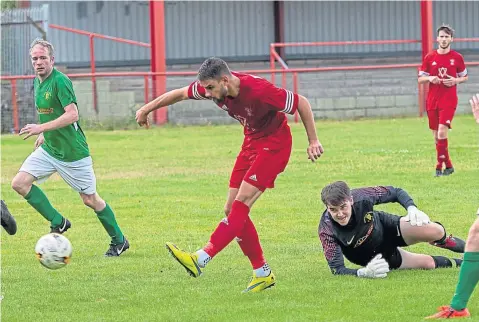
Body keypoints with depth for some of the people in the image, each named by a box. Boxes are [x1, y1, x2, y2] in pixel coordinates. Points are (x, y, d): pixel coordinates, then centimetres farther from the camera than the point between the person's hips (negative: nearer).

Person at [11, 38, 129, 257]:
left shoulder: (60, 81, -19)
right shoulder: (38, 82, 7)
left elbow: (72, 115, -27)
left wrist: (41, 128, -30)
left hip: (73, 152, -8)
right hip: (48, 149, 8)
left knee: (90, 200, 2)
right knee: (19, 183, -8)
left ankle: (119, 241, 20)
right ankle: (58, 222, 3)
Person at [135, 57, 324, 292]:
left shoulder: (259, 91, -30)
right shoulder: (213, 87, -11)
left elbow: (302, 103, -20)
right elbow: (180, 94, 7)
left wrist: (313, 141, -16)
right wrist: (147, 109, 15)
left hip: (274, 144, -8)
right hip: (251, 142, 8)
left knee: (241, 203, -20)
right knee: (232, 209, 0)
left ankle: (201, 259, -28)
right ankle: (262, 274, 8)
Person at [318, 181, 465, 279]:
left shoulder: (361, 197, -31)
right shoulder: (327, 230, -37)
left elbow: (395, 192, -12)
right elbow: (337, 269, -37)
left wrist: (411, 208, -31)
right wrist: (363, 273, -55)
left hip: (386, 228, 1)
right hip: (371, 257, -1)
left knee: (436, 231, -14)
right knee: (428, 263, -9)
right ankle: (456, 263, 27)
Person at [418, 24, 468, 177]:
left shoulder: (457, 58, 1)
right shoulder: (429, 58, 5)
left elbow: (465, 77, 12)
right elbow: (420, 78, 9)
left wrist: (455, 80, -9)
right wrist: (430, 78, -12)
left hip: (449, 100, -3)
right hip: (432, 101, 3)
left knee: (442, 132, -18)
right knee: (436, 135, 6)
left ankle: (440, 166, -12)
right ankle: (448, 165, 18)